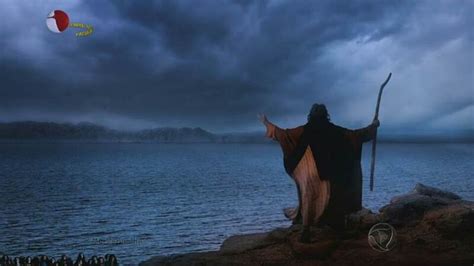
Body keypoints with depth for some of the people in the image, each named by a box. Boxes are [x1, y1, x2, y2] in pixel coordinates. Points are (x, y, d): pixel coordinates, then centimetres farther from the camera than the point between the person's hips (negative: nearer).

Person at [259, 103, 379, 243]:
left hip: (309, 173, -1)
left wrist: (267, 123, 10)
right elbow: (357, 134, 12)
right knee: (326, 199, 12)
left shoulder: (305, 131, -4)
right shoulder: (334, 130, 2)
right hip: (328, 173, 2)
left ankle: (307, 229, -1)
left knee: (308, 198, 5)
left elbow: (283, 134, -2)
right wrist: (373, 126, 27)